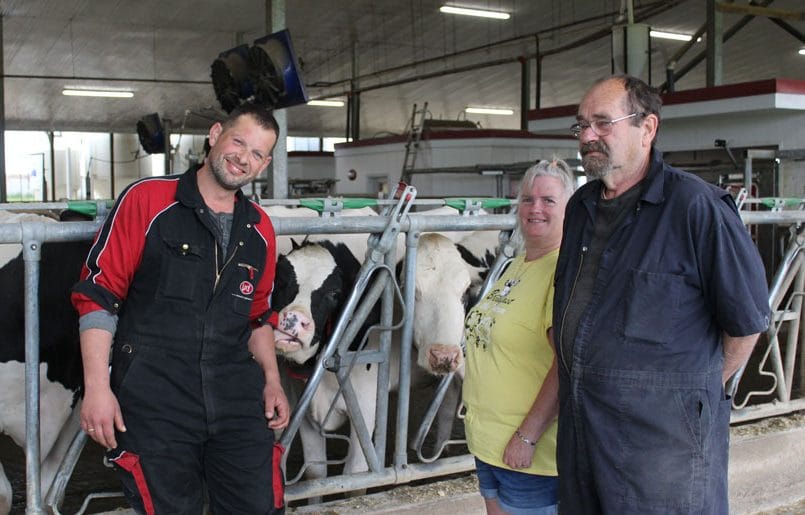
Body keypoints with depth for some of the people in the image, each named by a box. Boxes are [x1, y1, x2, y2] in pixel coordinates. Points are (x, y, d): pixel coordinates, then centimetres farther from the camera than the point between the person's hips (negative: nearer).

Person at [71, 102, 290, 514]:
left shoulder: (259, 229, 12)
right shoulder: (146, 201, -3)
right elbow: (97, 294, -6)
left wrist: (272, 381, 9)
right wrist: (97, 388, -12)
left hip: (238, 402, 4)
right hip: (153, 401, -4)